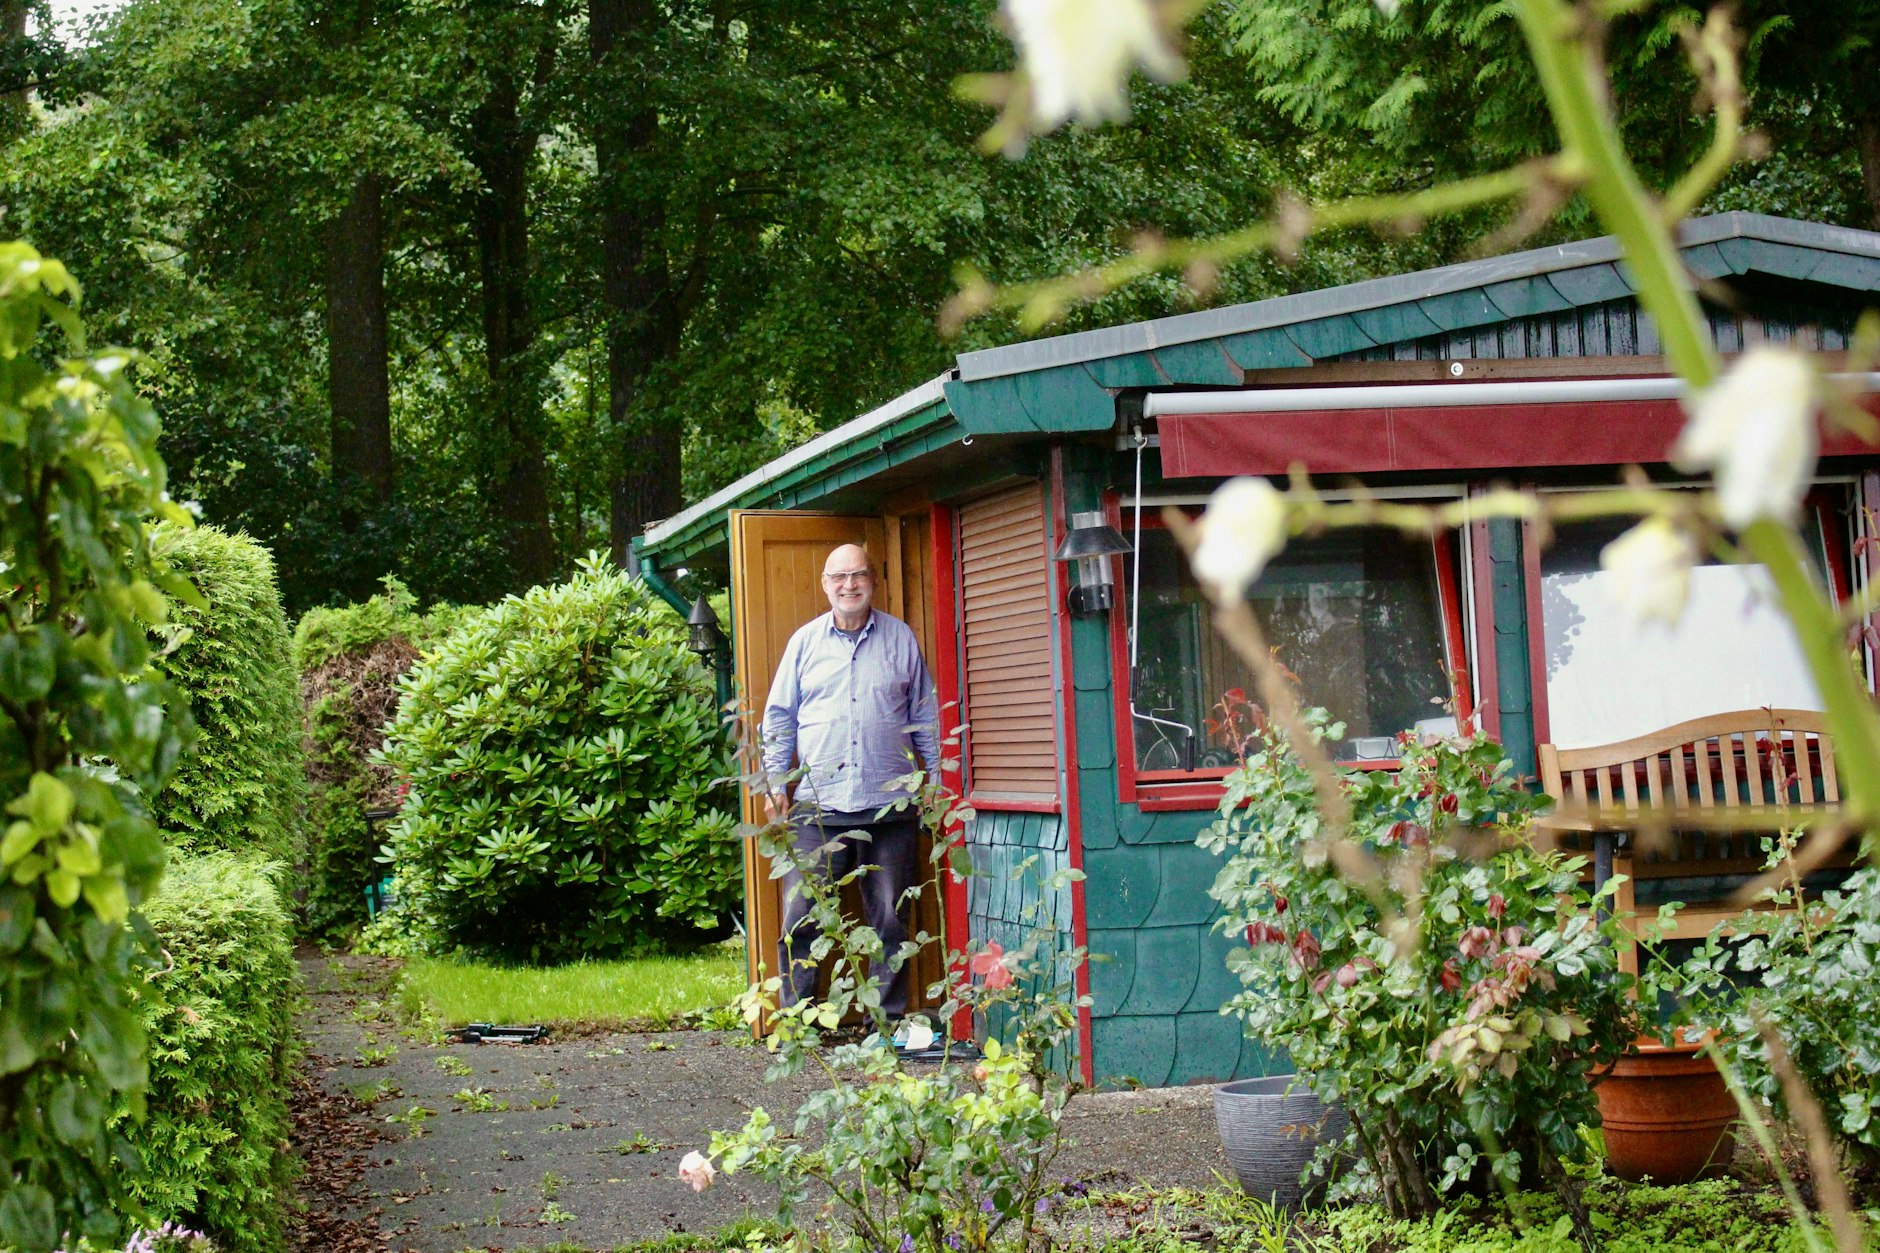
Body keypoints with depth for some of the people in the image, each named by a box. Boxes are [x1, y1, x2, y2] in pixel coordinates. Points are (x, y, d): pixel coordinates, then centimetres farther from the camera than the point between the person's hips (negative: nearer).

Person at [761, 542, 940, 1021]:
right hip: (818, 806, 0)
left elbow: (925, 713, 16)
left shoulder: (901, 638, 9)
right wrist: (774, 784, 7)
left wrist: (937, 777, 10)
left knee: (889, 922, 6)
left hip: (889, 804, 0)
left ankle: (889, 1020, 14)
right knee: (800, 920, -4)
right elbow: (779, 717, 13)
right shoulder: (805, 641, 9)